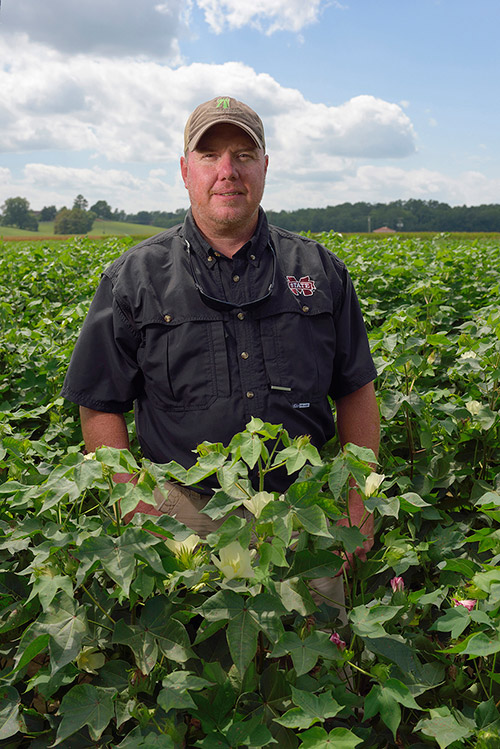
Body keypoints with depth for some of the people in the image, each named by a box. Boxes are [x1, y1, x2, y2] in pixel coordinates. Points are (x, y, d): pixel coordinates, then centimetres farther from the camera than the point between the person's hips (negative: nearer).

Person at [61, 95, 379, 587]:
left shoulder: (320, 271, 4)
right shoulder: (135, 279, -2)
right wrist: (142, 518, -6)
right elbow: (100, 408, 1)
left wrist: (359, 508, 4)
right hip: (187, 517, -1)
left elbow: (356, 393, 9)